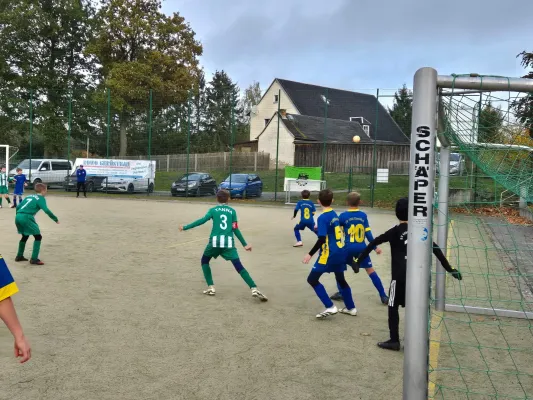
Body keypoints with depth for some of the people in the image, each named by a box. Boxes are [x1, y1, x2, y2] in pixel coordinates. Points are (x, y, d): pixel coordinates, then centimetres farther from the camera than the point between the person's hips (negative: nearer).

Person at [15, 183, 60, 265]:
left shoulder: (29, 196, 24)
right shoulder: (40, 198, 2)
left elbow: (18, 207, 24)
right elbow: (46, 210, -12)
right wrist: (56, 219, -6)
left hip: (18, 216, 8)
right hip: (26, 218, -8)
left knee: (25, 236, 28)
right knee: (38, 236, 0)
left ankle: (19, 256, 36)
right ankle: (34, 259, -6)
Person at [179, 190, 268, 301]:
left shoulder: (213, 210, 11)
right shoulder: (232, 211, 14)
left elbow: (202, 221, -2)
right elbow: (235, 229, 8)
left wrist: (185, 227, 3)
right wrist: (244, 244, 13)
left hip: (215, 241, 0)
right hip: (228, 242, 1)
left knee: (204, 261, 24)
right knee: (239, 267, -2)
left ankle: (211, 288, 14)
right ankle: (254, 289, -16)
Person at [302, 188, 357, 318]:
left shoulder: (322, 218, -15)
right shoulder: (334, 214, 9)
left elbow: (321, 239, -22)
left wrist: (310, 254, -19)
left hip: (329, 254, -9)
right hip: (340, 252, 9)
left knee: (312, 279, -2)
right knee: (341, 279, 23)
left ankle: (330, 307, -5)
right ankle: (351, 308, 34)